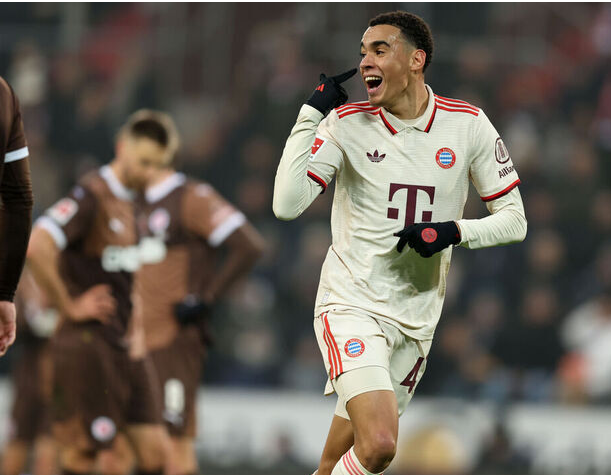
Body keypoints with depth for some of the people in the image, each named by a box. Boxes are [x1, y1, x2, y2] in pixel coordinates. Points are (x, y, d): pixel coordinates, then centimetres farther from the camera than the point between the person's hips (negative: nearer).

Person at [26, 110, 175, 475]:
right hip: (88, 345, -9)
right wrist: (68, 306, -18)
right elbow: (37, 246, -27)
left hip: (125, 347, 9)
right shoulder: (92, 195, -12)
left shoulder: (131, 202, 16)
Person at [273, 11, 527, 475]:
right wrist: (312, 115, -19)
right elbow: (287, 205, -17)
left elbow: (514, 219, 4)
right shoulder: (346, 123, -7)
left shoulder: (468, 124, -2)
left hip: (416, 316, 3)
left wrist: (455, 231, -15)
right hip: (351, 306, -3)